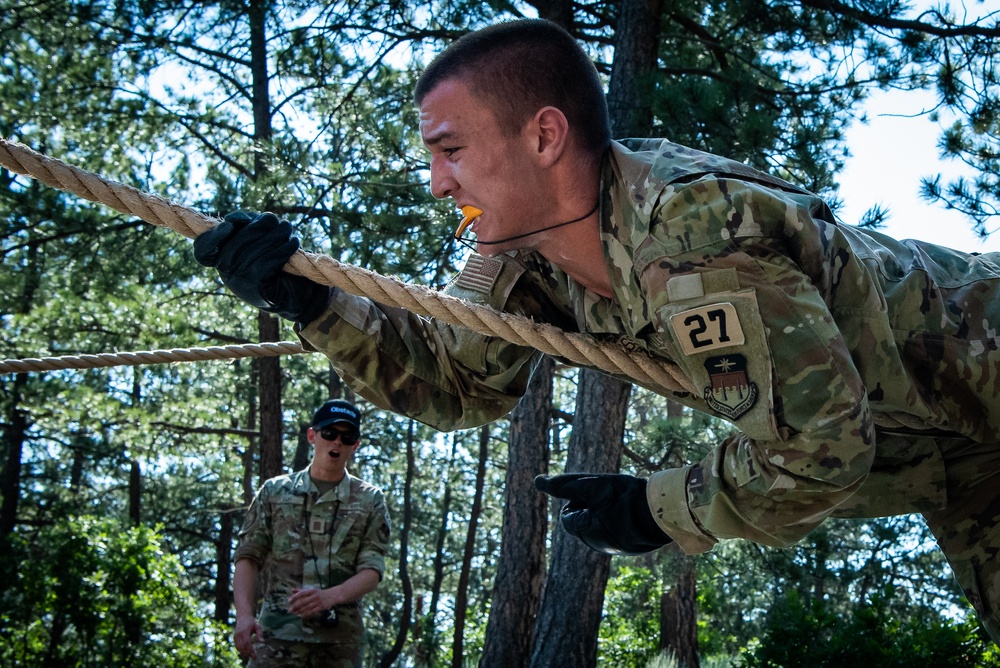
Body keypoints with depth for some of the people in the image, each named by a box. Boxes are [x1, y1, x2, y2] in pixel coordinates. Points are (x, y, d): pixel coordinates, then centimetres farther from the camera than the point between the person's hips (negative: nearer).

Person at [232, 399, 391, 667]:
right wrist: (244, 614, -11)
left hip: (340, 636, 1)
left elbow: (372, 570, -1)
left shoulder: (370, 501, 9)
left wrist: (330, 596, -21)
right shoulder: (275, 491, 11)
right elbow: (248, 558, 7)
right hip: (278, 630, -1)